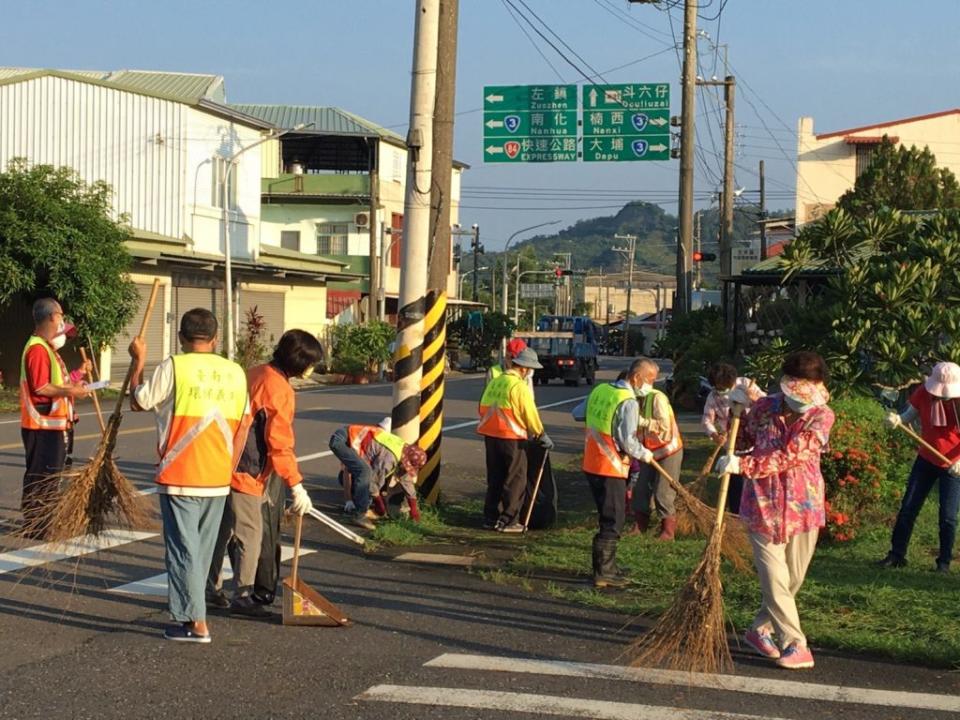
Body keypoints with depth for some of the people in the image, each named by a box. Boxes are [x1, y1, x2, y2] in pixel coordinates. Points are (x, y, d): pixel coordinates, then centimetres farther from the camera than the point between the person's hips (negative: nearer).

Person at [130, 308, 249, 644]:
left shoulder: (174, 367, -10)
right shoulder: (235, 372, 5)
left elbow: (138, 401, 0)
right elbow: (243, 425, 7)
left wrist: (139, 361, 13)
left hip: (179, 478, -5)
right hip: (218, 479, 5)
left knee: (184, 549, -1)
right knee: (203, 550, 16)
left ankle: (197, 623, -3)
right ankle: (188, 612, 27)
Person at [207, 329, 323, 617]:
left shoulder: (255, 374, 11)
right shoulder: (280, 390, -16)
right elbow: (280, 444, -19)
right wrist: (296, 486, -16)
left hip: (224, 466, 9)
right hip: (245, 473, -9)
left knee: (223, 530, 17)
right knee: (250, 533, -1)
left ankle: (211, 587, 26)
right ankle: (242, 596, 4)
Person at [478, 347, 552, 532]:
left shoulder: (495, 382, 10)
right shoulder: (519, 386, -13)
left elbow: (483, 408, 13)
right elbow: (530, 415, -12)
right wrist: (542, 437, -2)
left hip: (490, 434, 8)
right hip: (511, 438, -7)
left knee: (495, 478, 16)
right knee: (515, 480, 1)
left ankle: (490, 517, 19)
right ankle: (507, 521, 1)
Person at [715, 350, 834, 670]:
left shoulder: (821, 416, -9)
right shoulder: (764, 408, -2)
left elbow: (788, 457, -20)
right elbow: (743, 439, 19)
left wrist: (742, 465, -23)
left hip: (802, 508, 0)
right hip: (763, 506, 0)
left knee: (792, 580, 11)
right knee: (775, 579, -6)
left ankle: (760, 629, 31)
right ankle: (795, 644, 1)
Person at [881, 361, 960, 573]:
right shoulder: (923, 393, -14)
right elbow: (910, 415, 0)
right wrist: (898, 419, -23)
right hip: (926, 459, 4)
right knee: (908, 507, 5)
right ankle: (897, 554, 16)